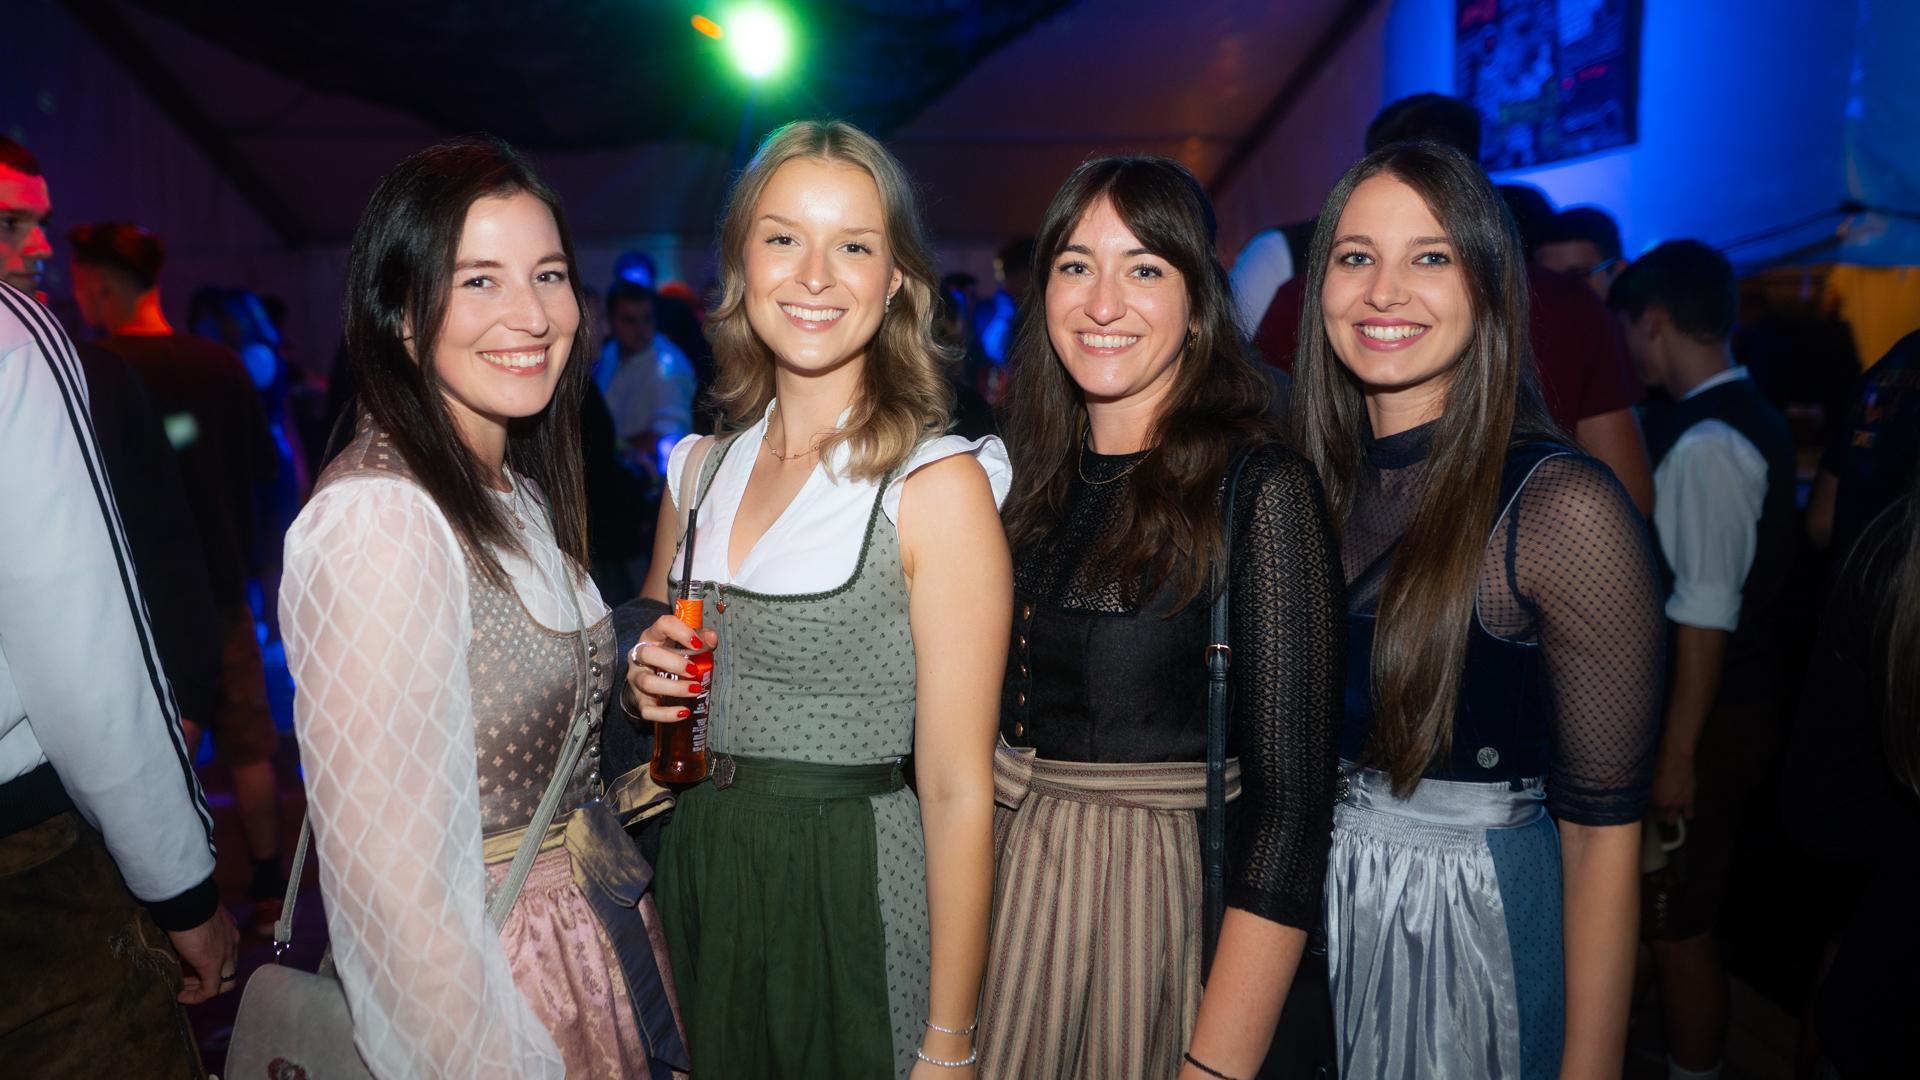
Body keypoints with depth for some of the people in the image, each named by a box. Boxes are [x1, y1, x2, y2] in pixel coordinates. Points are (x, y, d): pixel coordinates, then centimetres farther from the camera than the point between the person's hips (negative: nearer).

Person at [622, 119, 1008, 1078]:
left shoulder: (939, 483, -15)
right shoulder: (699, 468, 3)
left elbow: (957, 790, -16)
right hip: (695, 873, 5)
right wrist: (644, 683, -5)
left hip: (854, 891, -5)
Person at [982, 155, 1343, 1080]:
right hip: (1003, 878, 5)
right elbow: (981, 716, 9)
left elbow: (1288, 805, -17)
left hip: (1168, 900, -5)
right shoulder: (1034, 480, 3)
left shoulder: (1260, 492, -14)